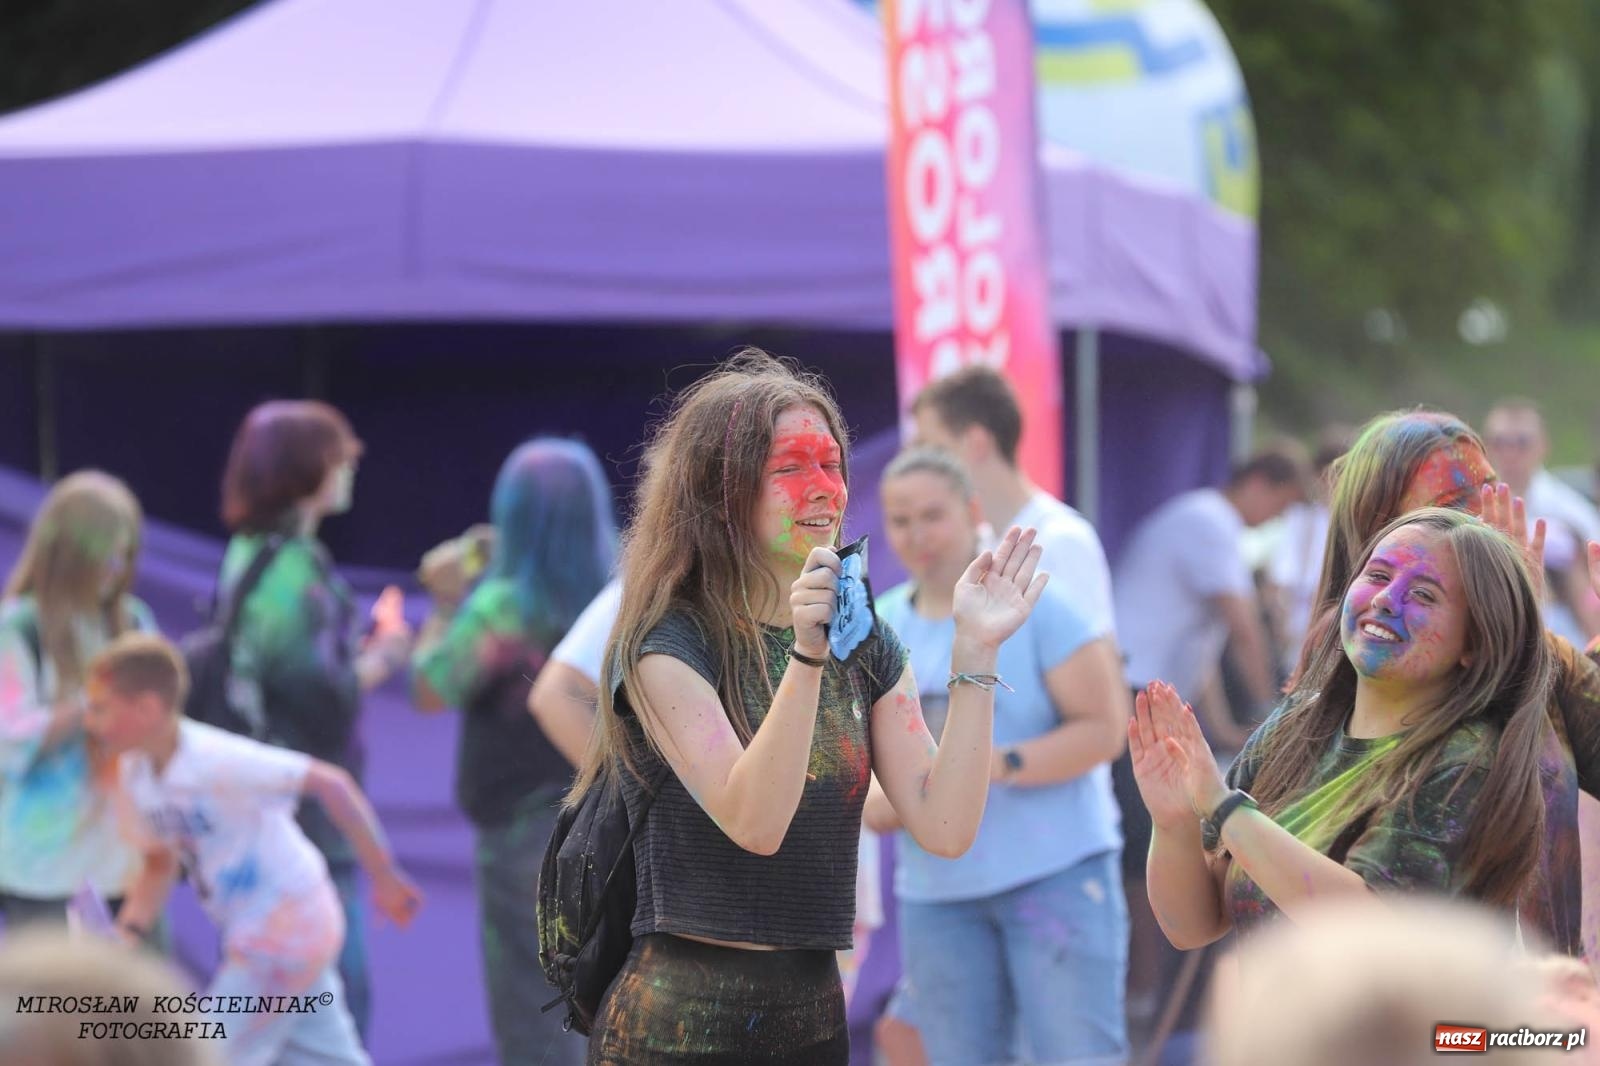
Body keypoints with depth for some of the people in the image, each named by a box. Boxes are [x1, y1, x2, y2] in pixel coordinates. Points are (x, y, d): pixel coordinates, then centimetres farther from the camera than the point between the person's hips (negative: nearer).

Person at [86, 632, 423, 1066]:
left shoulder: (218, 759, -25)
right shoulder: (133, 775, -1)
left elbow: (330, 783, -23)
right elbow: (160, 865, 13)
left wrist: (383, 876, -20)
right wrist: (130, 932, -4)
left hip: (288, 925, -8)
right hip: (253, 933, 8)